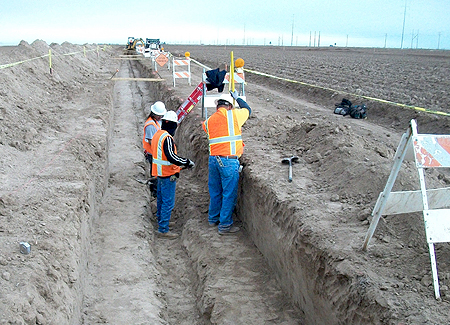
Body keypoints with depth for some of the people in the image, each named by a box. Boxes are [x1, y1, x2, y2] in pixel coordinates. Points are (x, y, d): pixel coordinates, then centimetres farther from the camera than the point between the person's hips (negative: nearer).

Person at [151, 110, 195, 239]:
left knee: (161, 198, 25)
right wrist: (187, 162, -20)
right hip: (168, 175, -10)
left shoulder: (157, 135, 10)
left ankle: (160, 218, 42)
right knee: (168, 202, -4)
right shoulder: (167, 138, -22)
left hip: (160, 173, 10)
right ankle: (163, 229, -1)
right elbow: (171, 156, -30)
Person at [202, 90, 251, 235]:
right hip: (229, 161, -6)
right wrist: (237, 98, 31)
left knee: (215, 192, 20)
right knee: (229, 194, 2)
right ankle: (225, 225, 7)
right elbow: (247, 109, 14)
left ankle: (213, 218, 34)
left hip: (213, 159, 6)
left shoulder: (209, 121, 9)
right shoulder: (234, 115, -4)